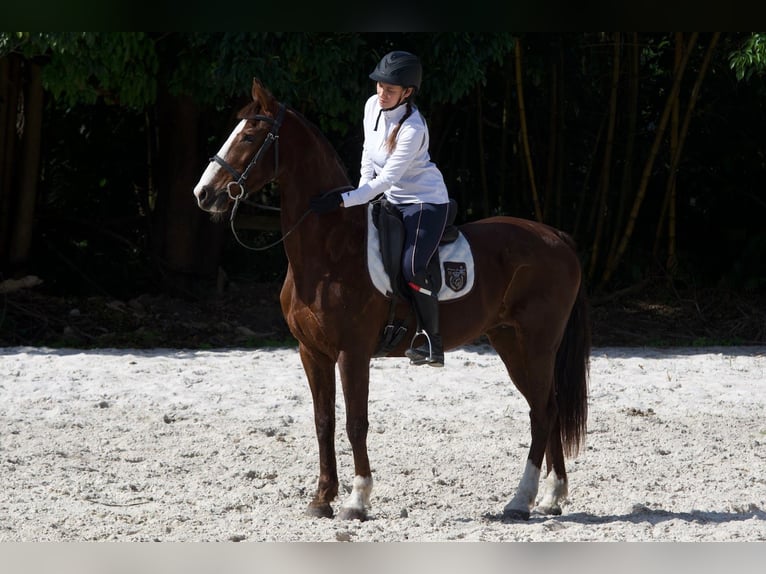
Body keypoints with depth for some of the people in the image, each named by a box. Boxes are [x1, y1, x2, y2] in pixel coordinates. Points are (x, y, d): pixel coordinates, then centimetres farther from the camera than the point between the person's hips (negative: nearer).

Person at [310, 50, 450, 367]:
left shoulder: (413, 128, -26)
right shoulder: (373, 106, -4)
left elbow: (387, 179, -28)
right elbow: (369, 154, 12)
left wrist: (344, 200, -33)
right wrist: (363, 193, 4)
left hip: (425, 201, -9)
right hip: (390, 201, 9)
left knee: (412, 268, -24)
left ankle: (433, 341, -14)